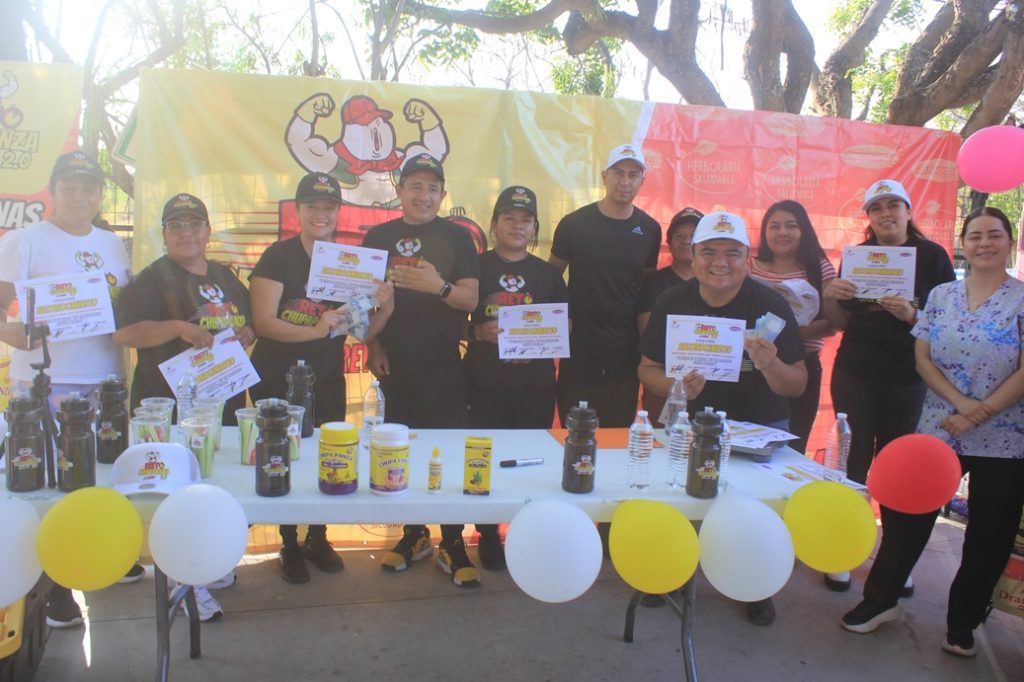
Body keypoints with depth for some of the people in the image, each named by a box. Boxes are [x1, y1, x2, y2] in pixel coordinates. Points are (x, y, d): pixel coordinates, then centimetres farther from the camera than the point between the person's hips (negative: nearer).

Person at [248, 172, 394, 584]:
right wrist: (315, 330, -30)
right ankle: (289, 546, 25)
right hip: (277, 382, -3)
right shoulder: (278, 257, -9)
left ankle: (318, 539, 32)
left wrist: (385, 309, -17)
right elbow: (263, 322, -17)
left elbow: (363, 331, 2)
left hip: (327, 382, 4)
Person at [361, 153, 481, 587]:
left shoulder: (456, 238, 2)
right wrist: (373, 347, 1)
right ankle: (414, 535, 26)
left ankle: (452, 545, 10)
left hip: (443, 366, -2)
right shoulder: (379, 237, 8)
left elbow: (470, 298, -5)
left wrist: (438, 286, -25)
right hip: (394, 364, 2)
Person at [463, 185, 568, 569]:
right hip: (485, 384, -2)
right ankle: (488, 535, 20)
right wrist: (480, 332, -17)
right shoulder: (477, 267, 2)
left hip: (535, 386, 2)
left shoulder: (547, 274, 10)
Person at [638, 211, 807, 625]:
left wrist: (770, 365, -32)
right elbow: (647, 369, 1)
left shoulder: (771, 306, -11)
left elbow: (798, 386, -10)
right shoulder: (672, 303, -6)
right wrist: (675, 386, -21)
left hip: (760, 425, -1)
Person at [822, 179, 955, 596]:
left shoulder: (932, 256, 0)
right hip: (855, 373, 1)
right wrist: (829, 297, -15)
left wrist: (913, 315, -21)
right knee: (854, 461, 2)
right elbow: (840, 323, 5)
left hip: (907, 378, -1)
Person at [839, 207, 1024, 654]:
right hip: (936, 432, 2)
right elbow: (922, 357, 0)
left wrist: (979, 414, -17)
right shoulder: (941, 295, 5)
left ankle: (962, 624, 28)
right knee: (907, 518, 5)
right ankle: (880, 599, 23)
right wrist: (960, 402, -14)